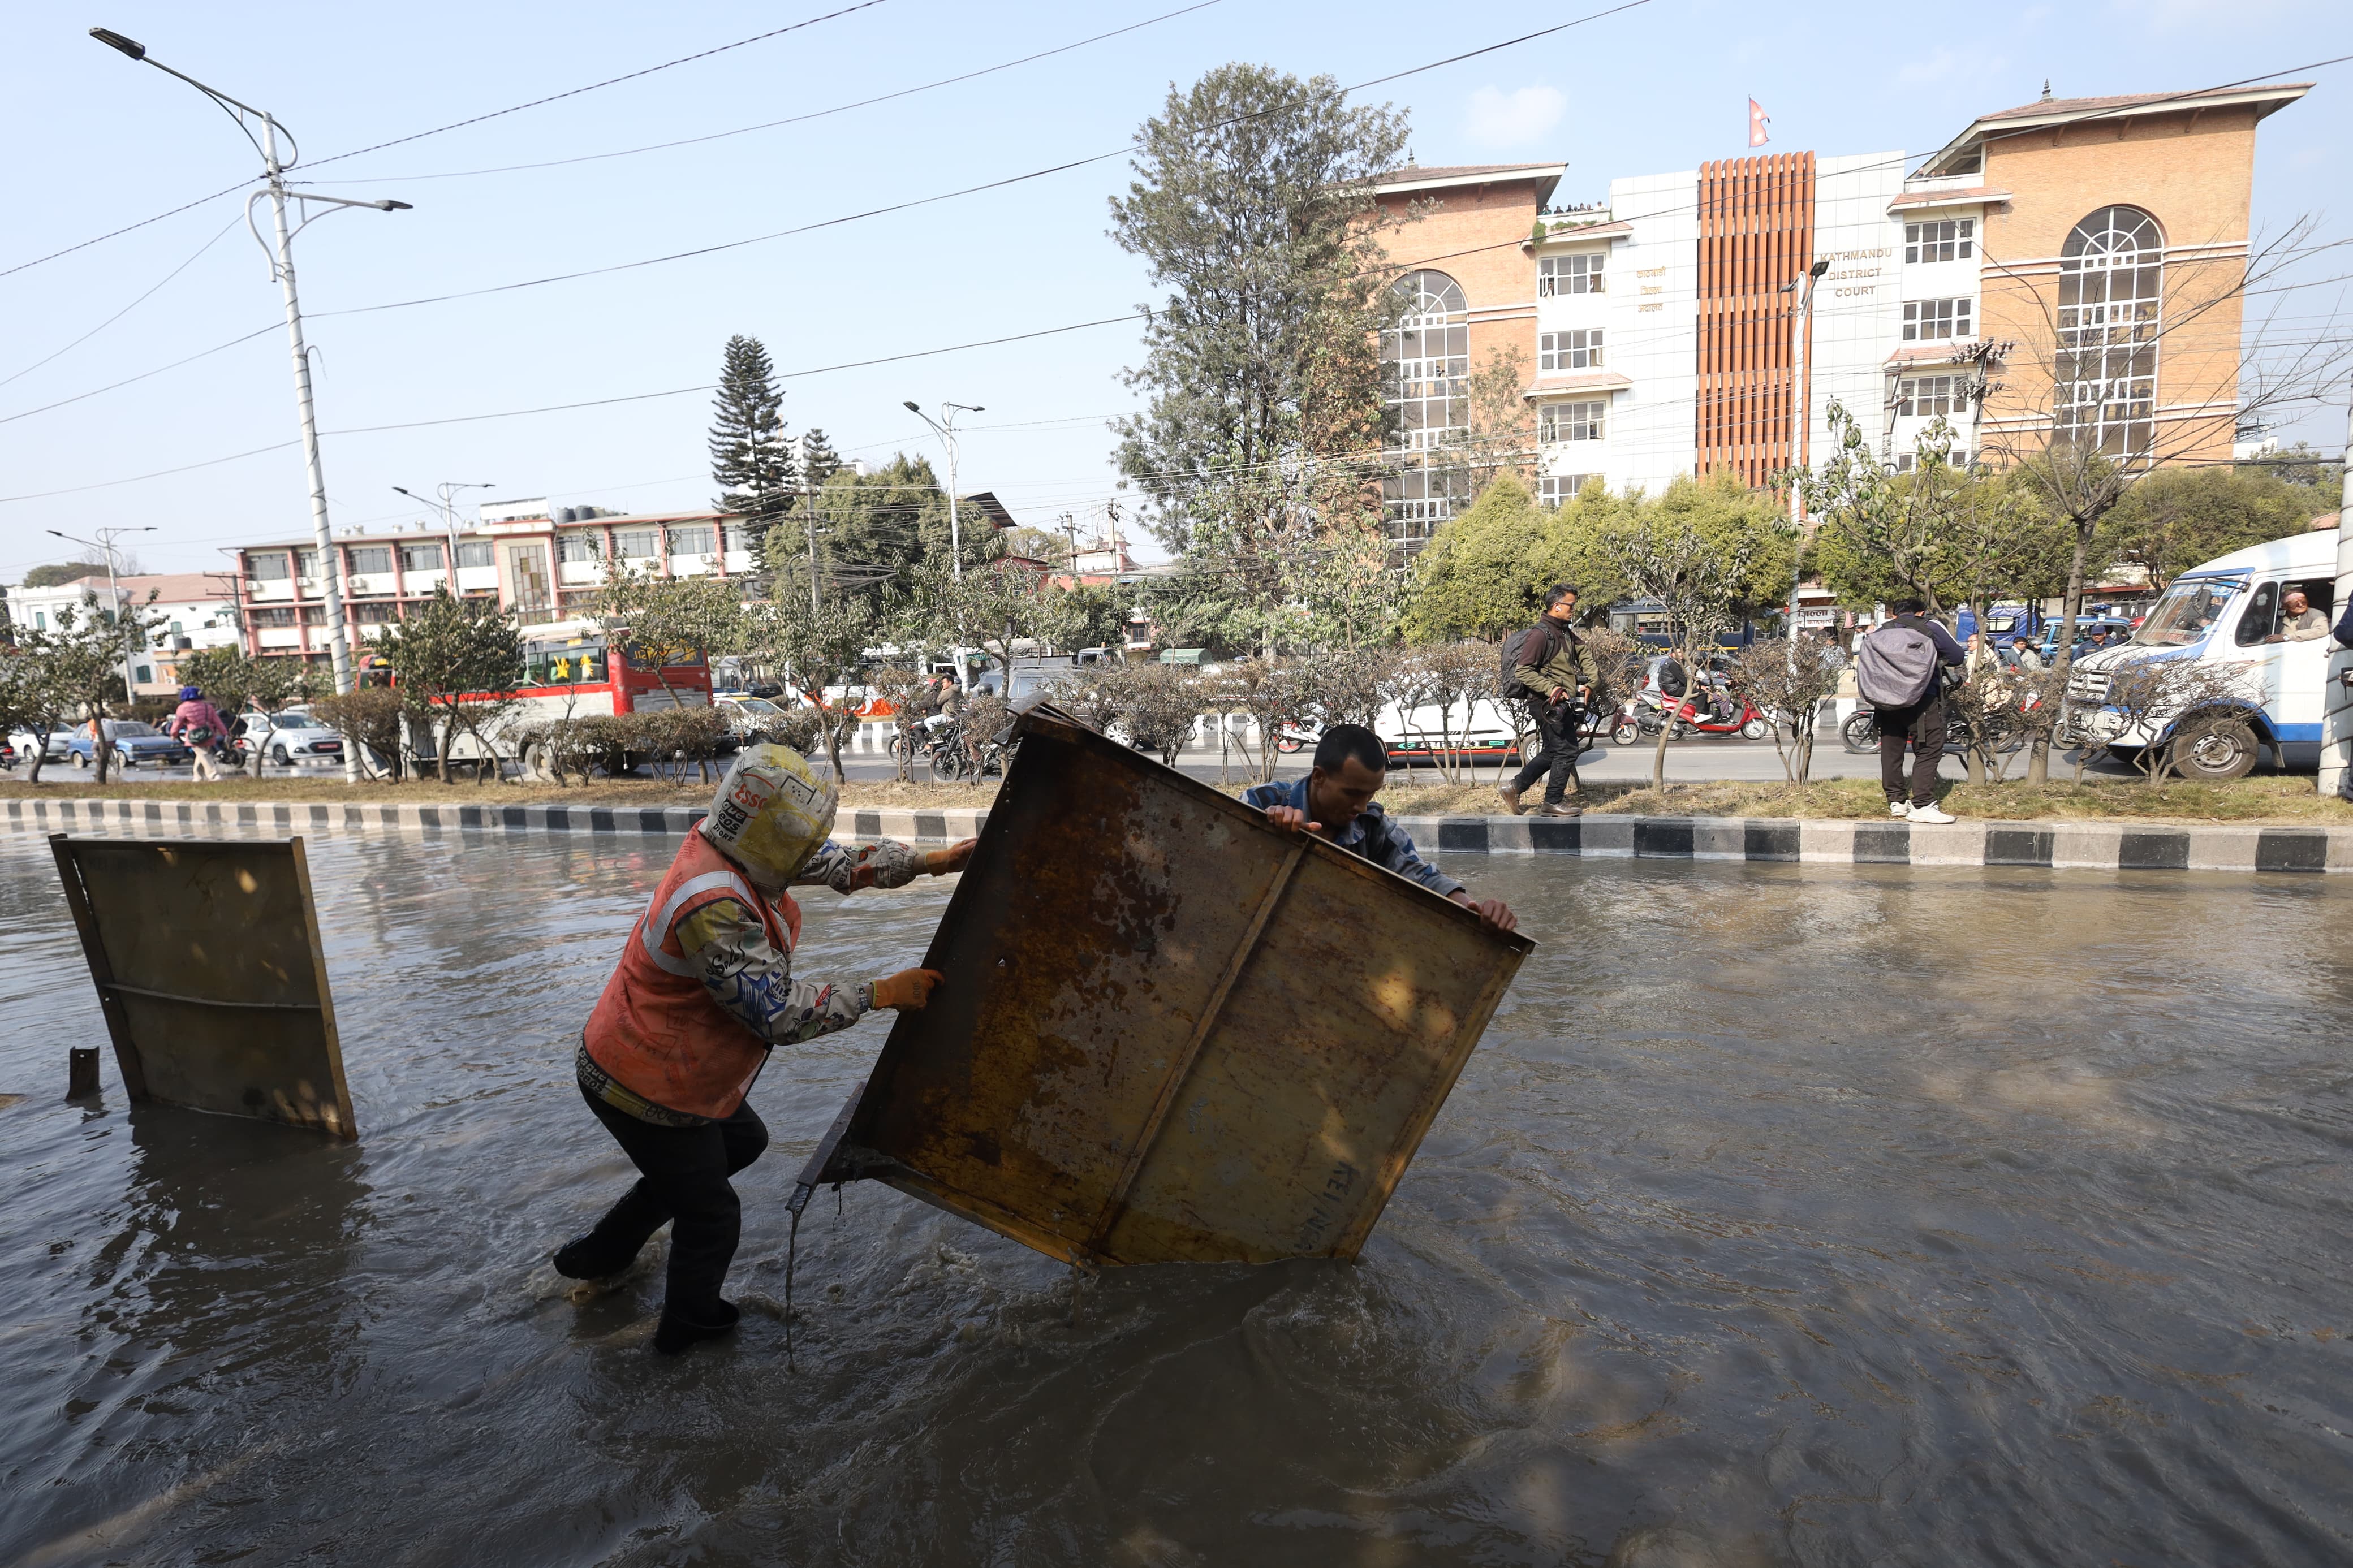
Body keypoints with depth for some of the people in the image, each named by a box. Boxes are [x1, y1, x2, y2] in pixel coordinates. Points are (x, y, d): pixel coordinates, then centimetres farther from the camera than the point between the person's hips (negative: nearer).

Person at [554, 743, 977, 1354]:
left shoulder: (730, 851, -7)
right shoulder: (715, 907, -36)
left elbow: (841, 864, 3)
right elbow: (780, 1015, -33)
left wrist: (930, 862, 1)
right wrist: (881, 993, -26)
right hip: (647, 1091, -9)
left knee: (741, 1142, 31)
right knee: (710, 1217, 13)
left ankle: (600, 1251, 44)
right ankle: (690, 1325, 43)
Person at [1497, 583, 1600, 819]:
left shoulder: (1567, 633, 16)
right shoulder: (1539, 634, -15)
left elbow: (1585, 655, 20)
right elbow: (1523, 671, -19)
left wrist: (1591, 682, 3)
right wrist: (1551, 688, -25)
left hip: (1564, 703, 10)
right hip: (1548, 703, -10)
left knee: (1553, 751, 15)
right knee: (1567, 750, -5)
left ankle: (1514, 787, 21)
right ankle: (1554, 802, 7)